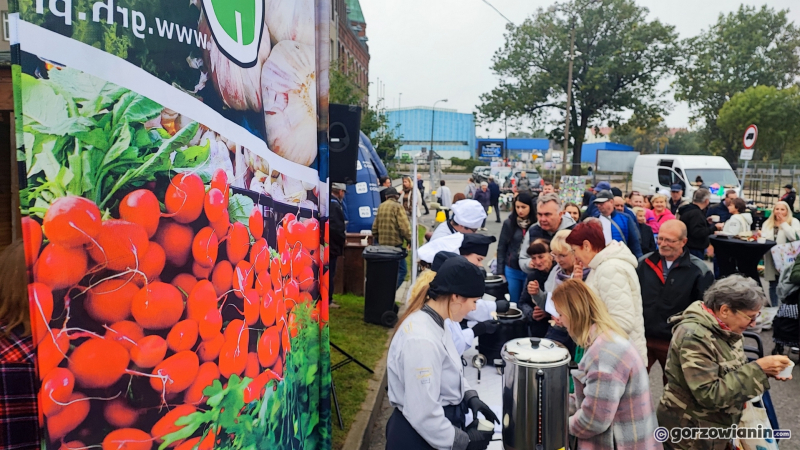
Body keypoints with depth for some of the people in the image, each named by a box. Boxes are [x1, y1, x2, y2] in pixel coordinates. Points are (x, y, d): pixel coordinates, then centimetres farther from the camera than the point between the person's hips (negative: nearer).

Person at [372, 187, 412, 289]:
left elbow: (375, 225, 17)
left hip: (382, 243, 8)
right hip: (395, 243, -8)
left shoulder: (381, 206, 12)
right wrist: (409, 239, -4)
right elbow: (404, 225, -14)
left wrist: (376, 237, 28)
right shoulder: (397, 206, -8)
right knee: (401, 269, -5)